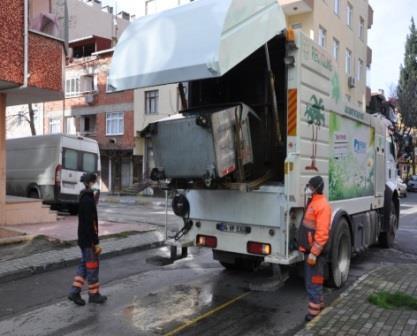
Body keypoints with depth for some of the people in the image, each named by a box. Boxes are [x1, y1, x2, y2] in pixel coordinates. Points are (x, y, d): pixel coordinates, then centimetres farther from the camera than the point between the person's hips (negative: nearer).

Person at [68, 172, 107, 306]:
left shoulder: (84, 198, 10)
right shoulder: (88, 201, -21)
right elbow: (90, 224, -22)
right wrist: (96, 243, -20)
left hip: (83, 239, 10)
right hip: (89, 240, -10)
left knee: (84, 265, 16)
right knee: (92, 266, 3)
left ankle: (74, 292, 18)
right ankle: (94, 294, 15)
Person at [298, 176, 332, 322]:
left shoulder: (322, 205, -19)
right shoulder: (312, 202, 12)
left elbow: (322, 233, -24)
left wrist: (314, 252, -25)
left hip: (315, 251, -10)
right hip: (309, 249, 10)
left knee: (313, 282, -2)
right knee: (311, 280, 20)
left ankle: (314, 311, 8)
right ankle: (319, 304, 34)